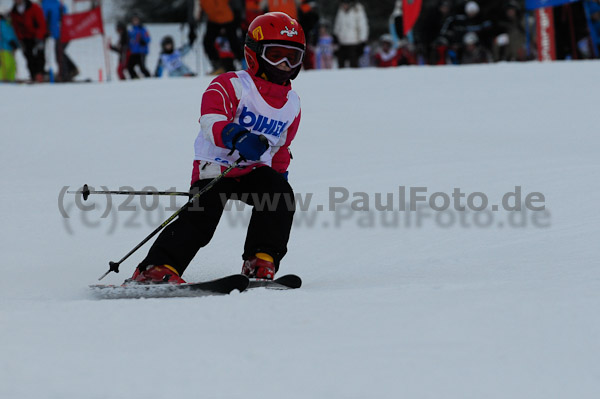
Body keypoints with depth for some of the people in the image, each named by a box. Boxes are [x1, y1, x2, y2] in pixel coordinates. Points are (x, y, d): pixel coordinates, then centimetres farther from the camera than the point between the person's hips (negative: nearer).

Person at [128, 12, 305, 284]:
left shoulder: (292, 103, 9)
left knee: (280, 194, -23)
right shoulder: (230, 86, -12)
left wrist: (279, 176, 18)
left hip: (255, 169, 5)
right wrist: (236, 137, -50)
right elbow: (211, 121, -31)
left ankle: (261, 262, -17)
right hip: (216, 167, -5)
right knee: (201, 216, -24)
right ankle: (158, 267, -21)